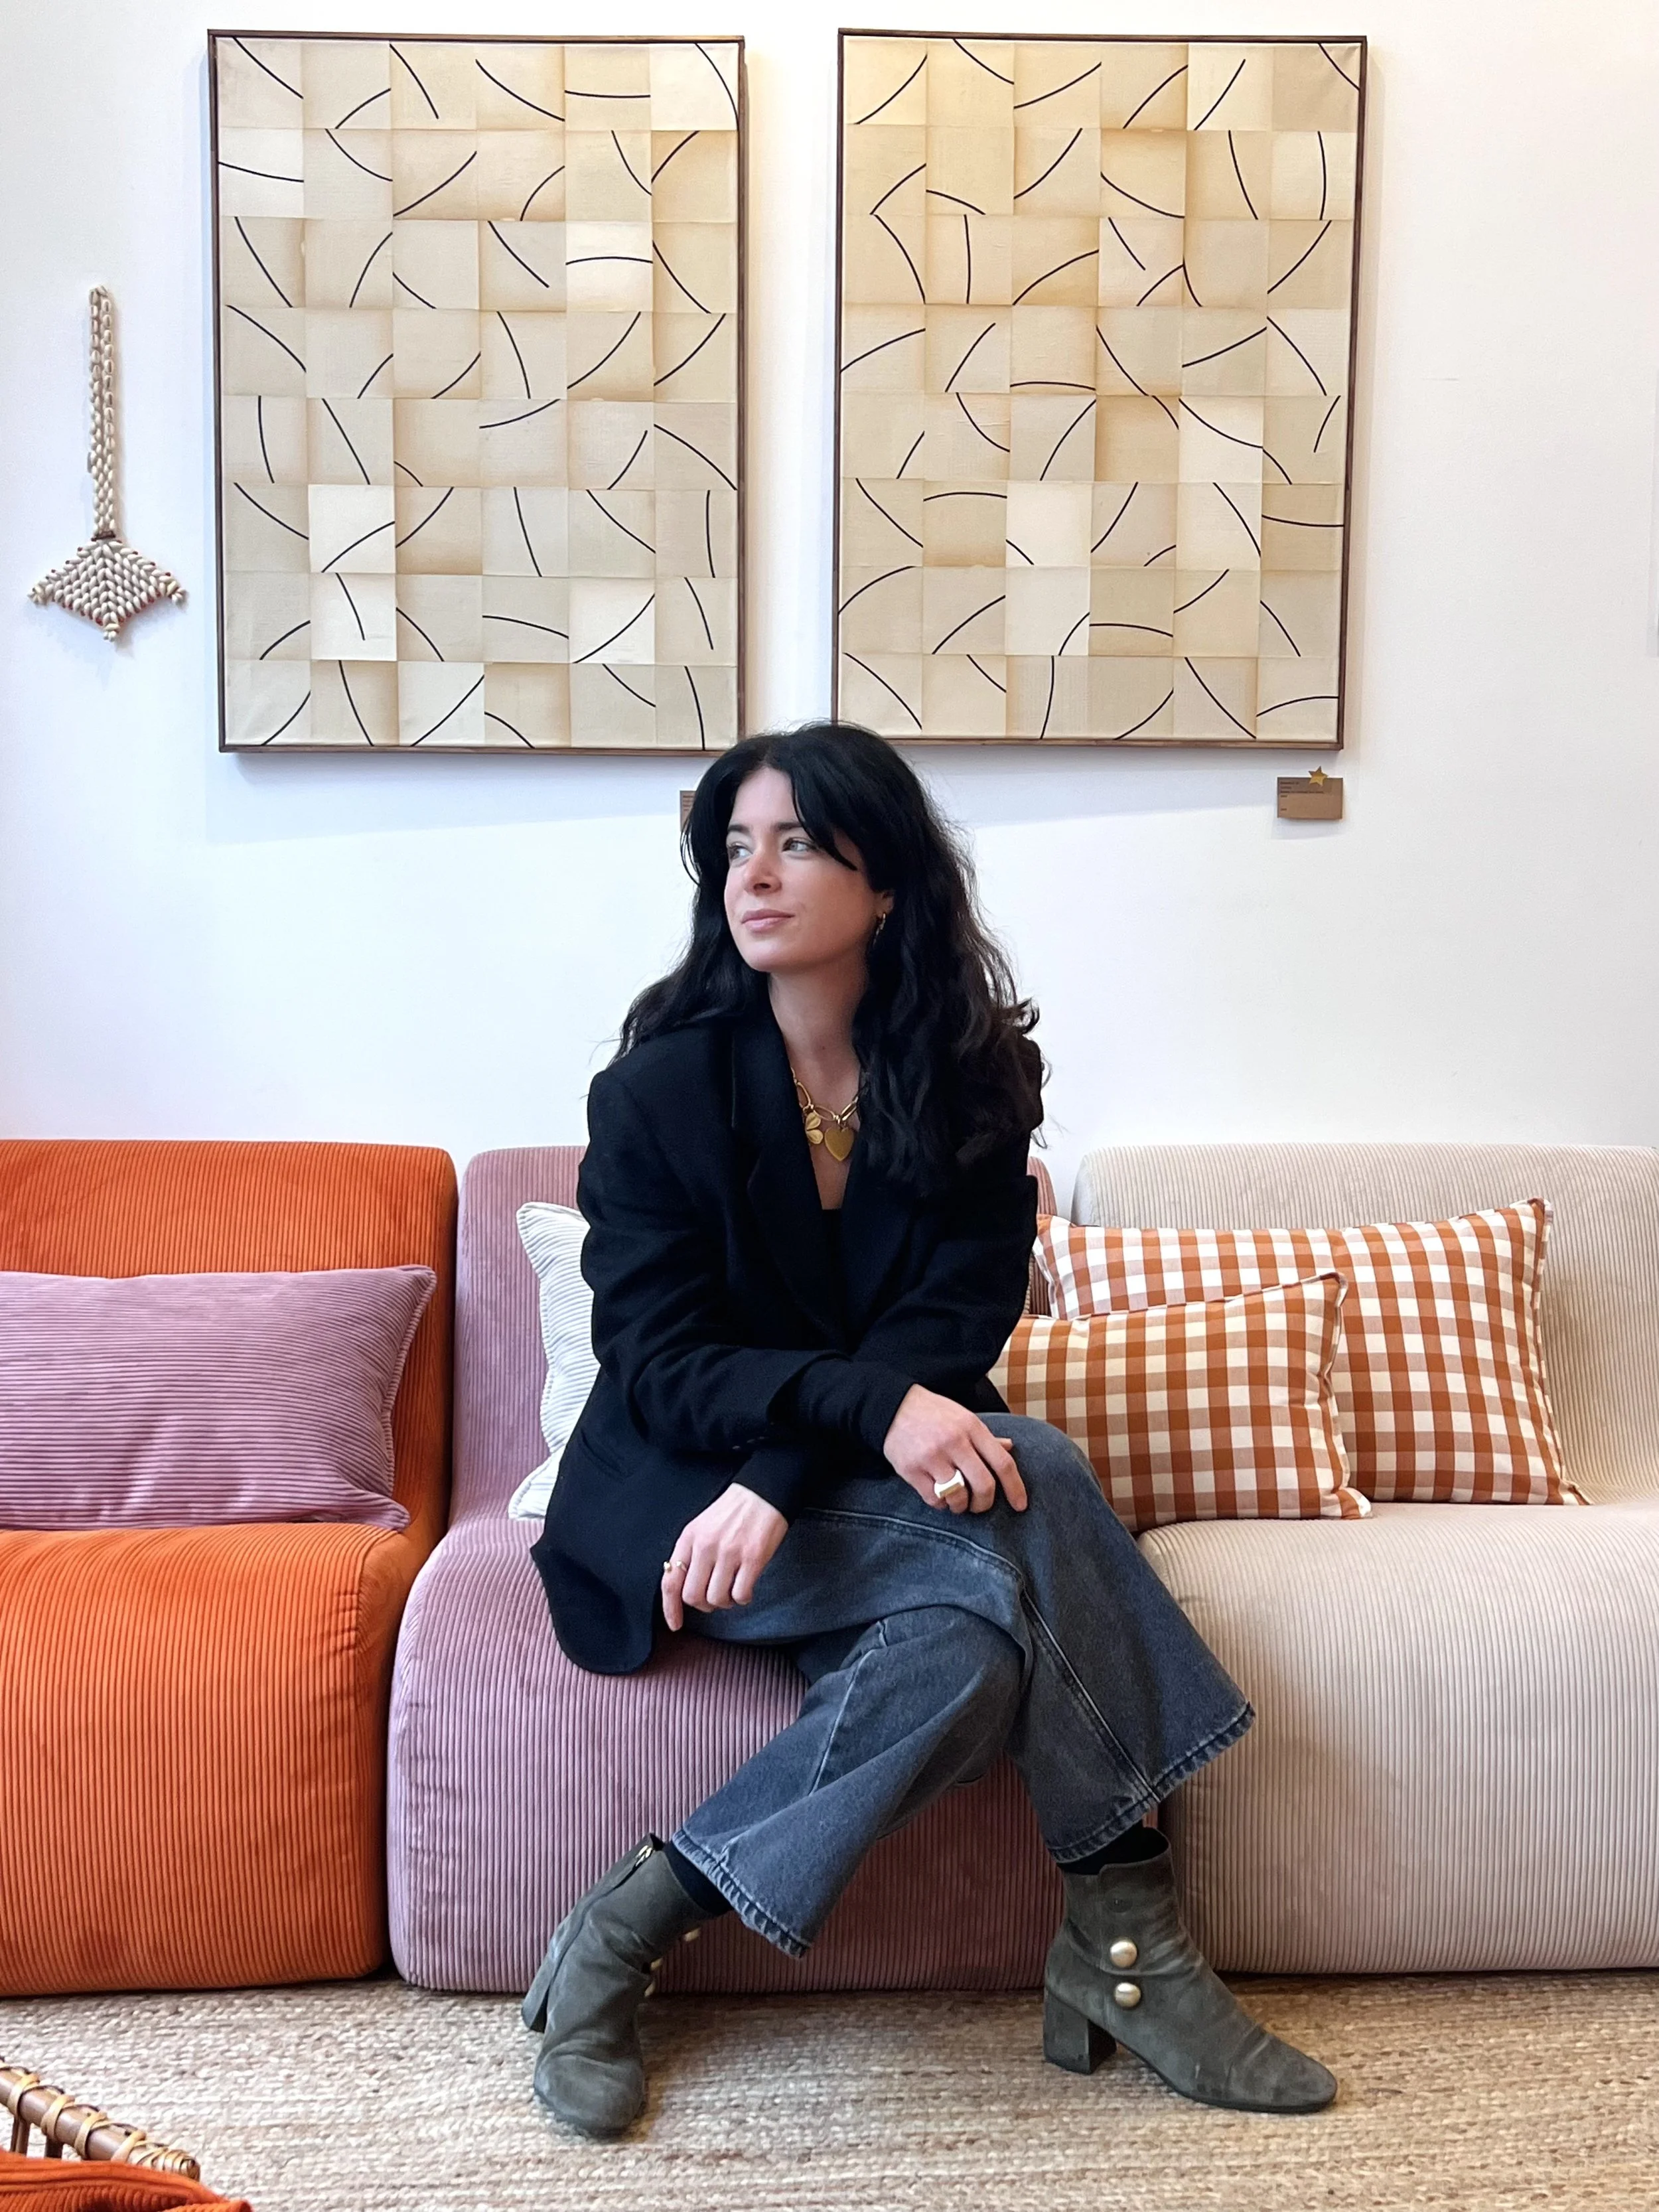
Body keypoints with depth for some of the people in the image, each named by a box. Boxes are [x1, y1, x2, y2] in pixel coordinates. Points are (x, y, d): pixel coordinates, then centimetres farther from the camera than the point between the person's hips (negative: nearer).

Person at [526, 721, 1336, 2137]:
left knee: (980, 1643, -30)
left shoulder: (973, 1082, 1)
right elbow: (657, 1365, -11)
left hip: (879, 1481, 4)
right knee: (1029, 1485, -28)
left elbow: (954, 1321, -7)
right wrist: (873, 1405, -29)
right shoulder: (661, 1087, -6)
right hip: (684, 1498, -3)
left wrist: (784, 1474, -24)